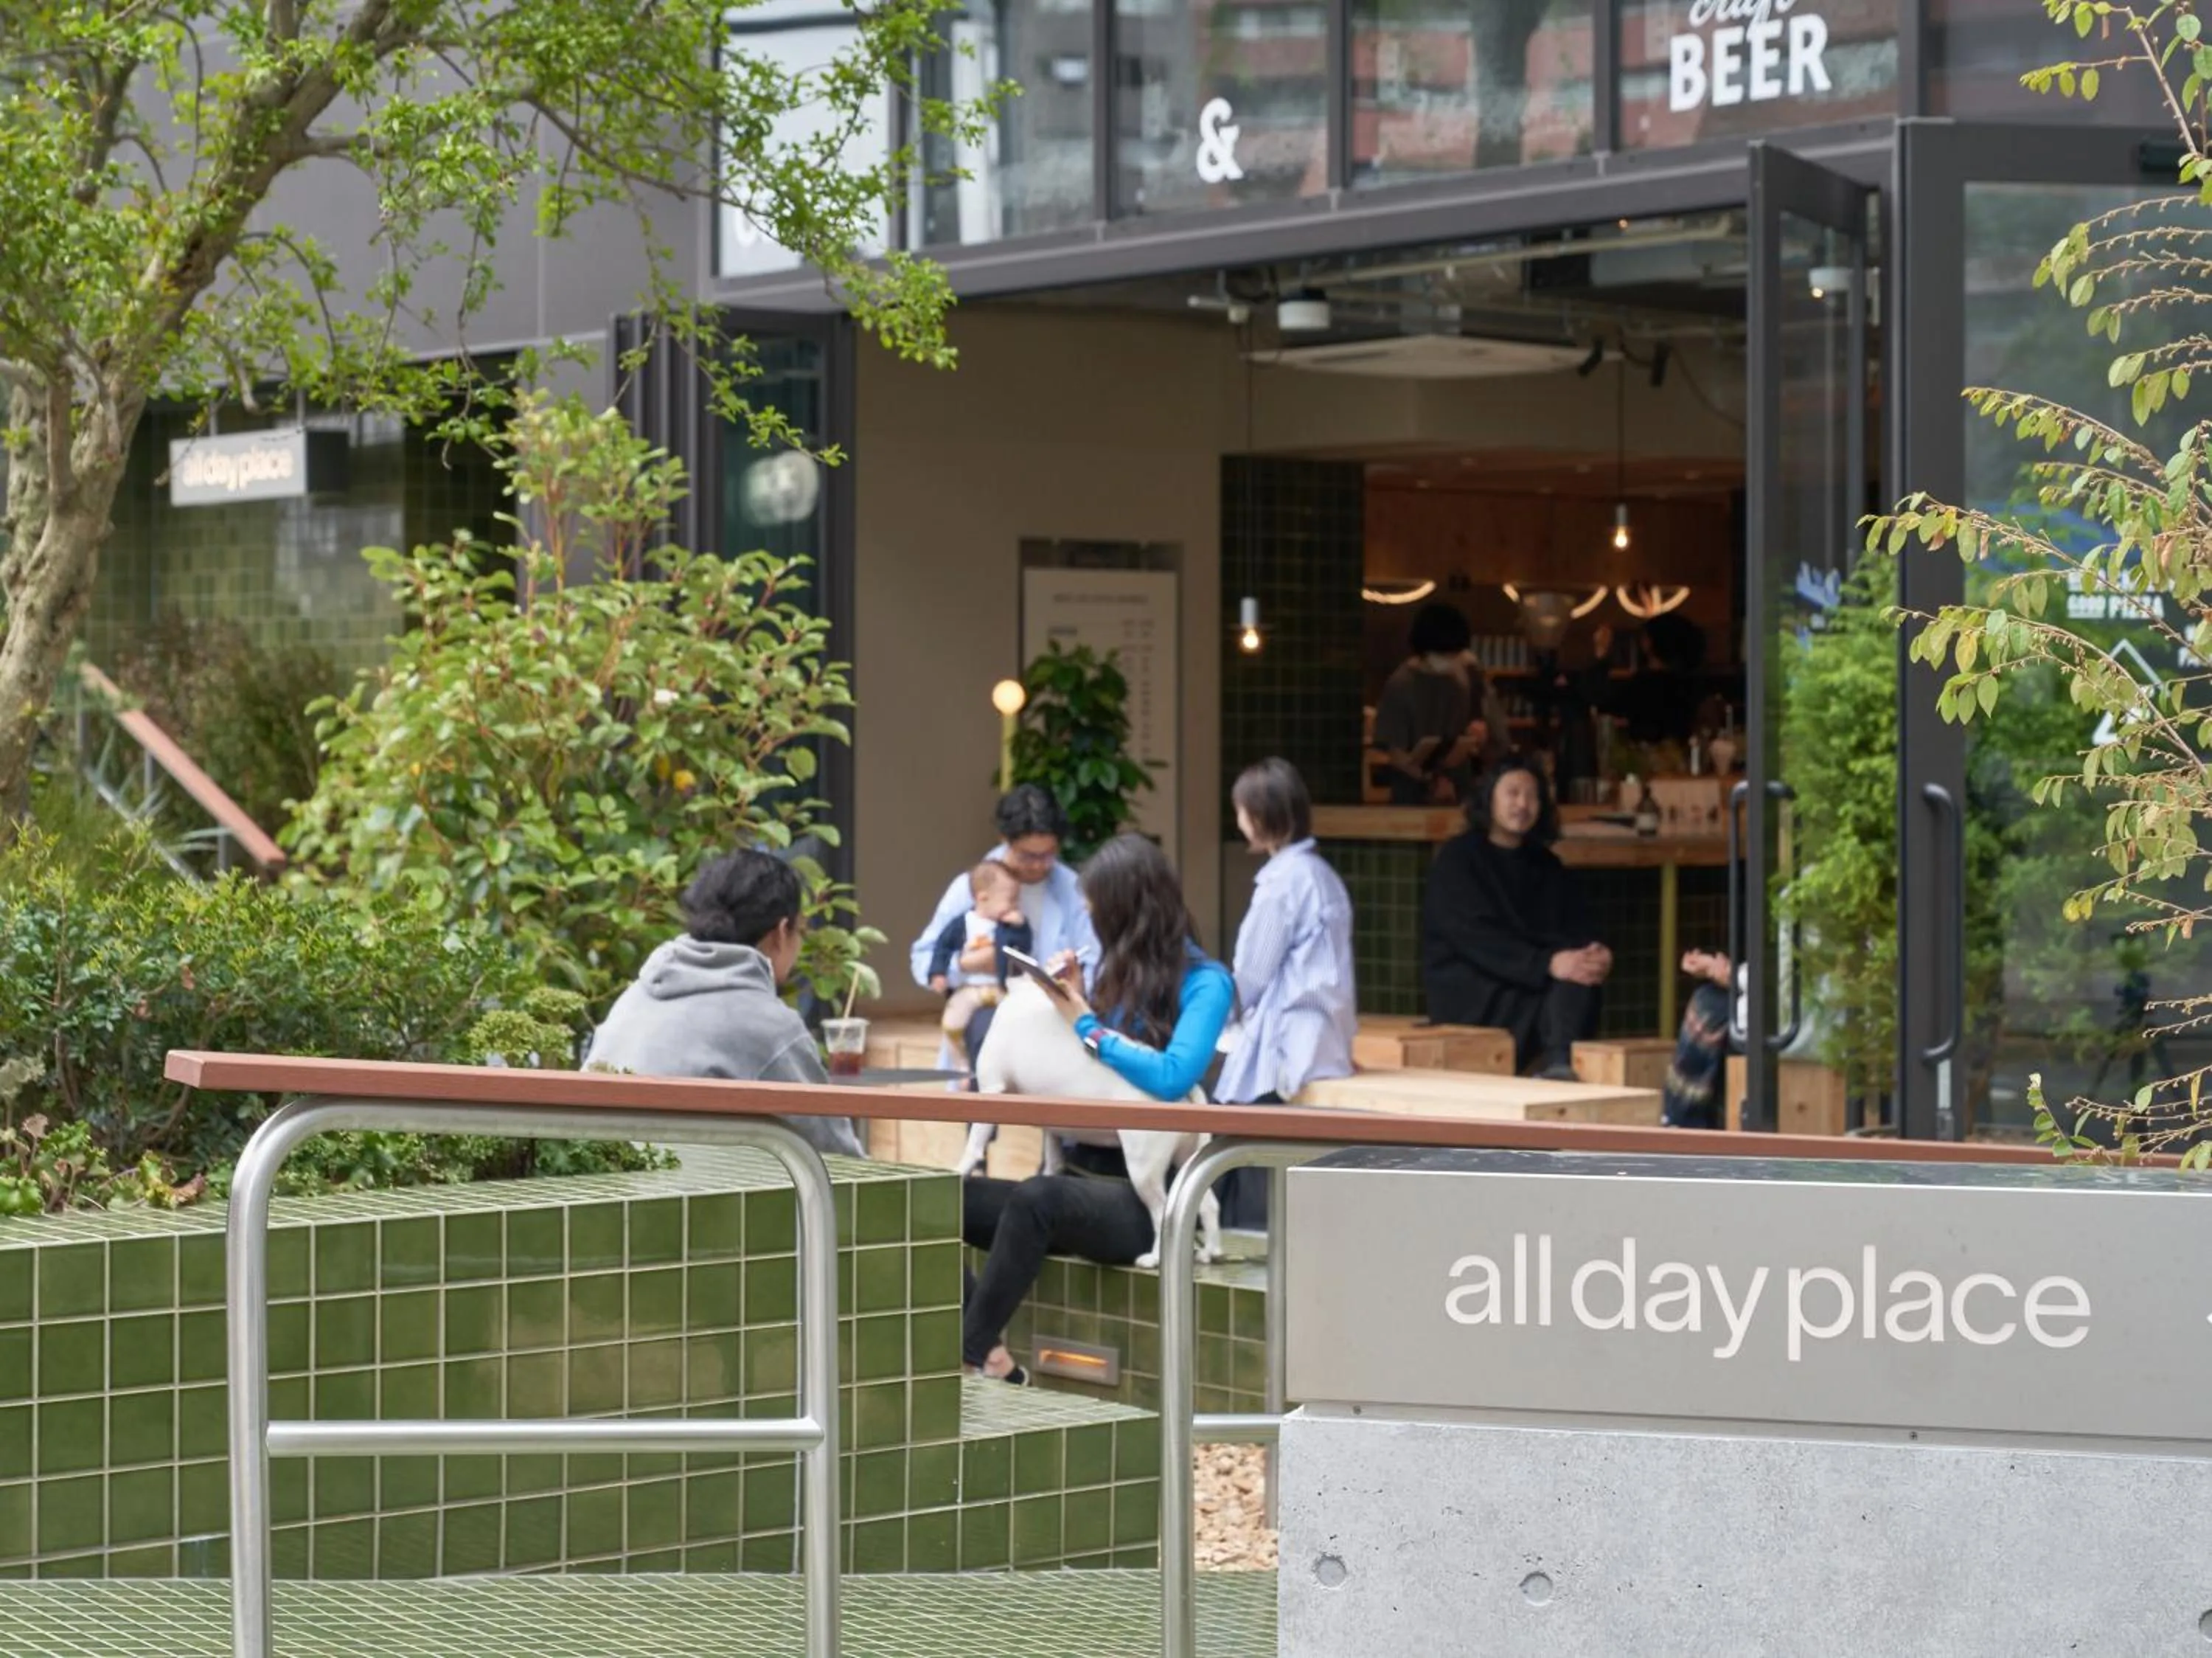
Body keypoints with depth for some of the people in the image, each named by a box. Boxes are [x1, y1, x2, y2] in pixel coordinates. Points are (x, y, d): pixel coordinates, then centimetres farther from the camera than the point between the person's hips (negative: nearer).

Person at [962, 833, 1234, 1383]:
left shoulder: (1203, 982, -4)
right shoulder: (1116, 973, 15)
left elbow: (1173, 1077, -22)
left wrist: (1087, 1025, -12)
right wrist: (1073, 999, 5)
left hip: (1145, 1196, -7)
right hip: (1085, 1173, 7)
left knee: (1036, 1198, -37)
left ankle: (970, 1352, -31)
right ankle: (989, 1357, -27)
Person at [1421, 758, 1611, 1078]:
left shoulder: (1546, 866, 16)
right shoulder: (1458, 859, -3)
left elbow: (1577, 930, 7)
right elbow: (1475, 937, -17)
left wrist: (1595, 953, -20)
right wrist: (1548, 964, -31)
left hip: (1535, 989, 5)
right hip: (1470, 997, -5)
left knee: (1582, 970, -27)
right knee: (1566, 986, -30)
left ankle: (1560, 1065, -43)